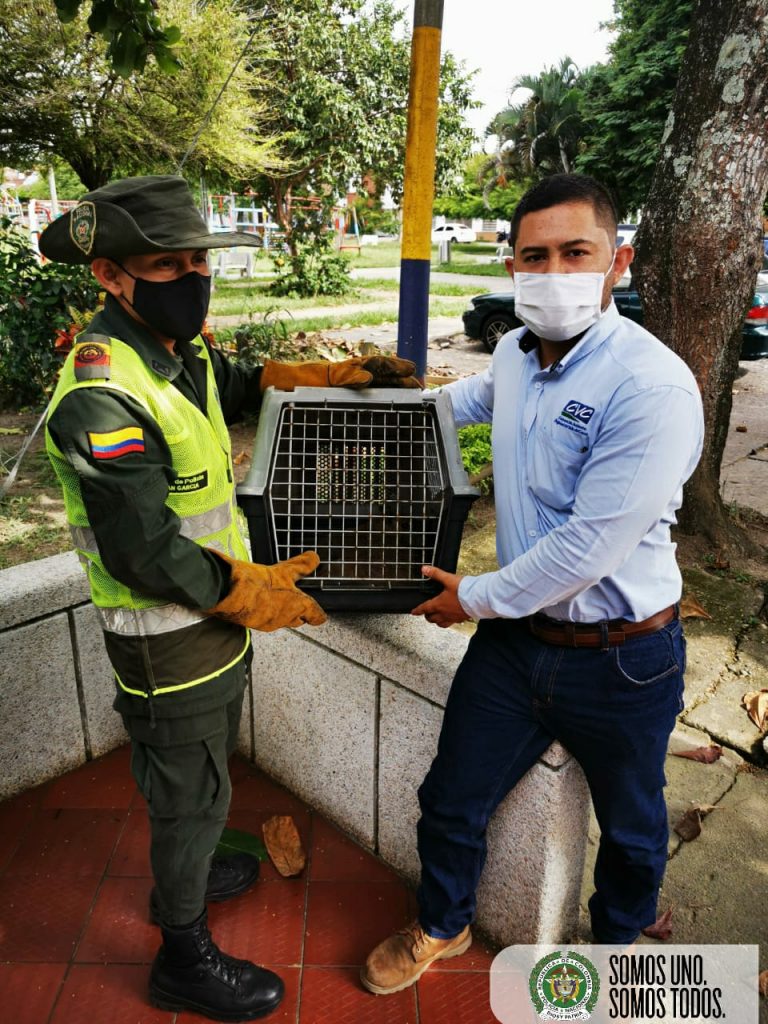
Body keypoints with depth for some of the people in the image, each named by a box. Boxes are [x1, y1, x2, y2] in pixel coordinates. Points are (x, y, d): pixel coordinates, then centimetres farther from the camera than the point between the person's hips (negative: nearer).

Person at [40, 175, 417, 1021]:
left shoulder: (181, 351, 1)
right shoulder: (102, 397, -28)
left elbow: (245, 387, 21)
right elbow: (146, 554, -28)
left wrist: (343, 373, 9)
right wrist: (252, 590, -17)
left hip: (215, 613, 9)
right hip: (167, 640, -9)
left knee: (204, 768, 28)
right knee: (192, 792, 11)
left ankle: (183, 875, 56)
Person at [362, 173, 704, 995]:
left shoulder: (652, 387, -25)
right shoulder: (516, 351, -1)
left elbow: (587, 548, -24)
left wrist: (477, 597, -11)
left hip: (621, 658, -5)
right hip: (516, 636, 6)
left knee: (630, 831, 22)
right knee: (451, 801, 16)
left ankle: (615, 940, 55)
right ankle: (443, 927, 47)